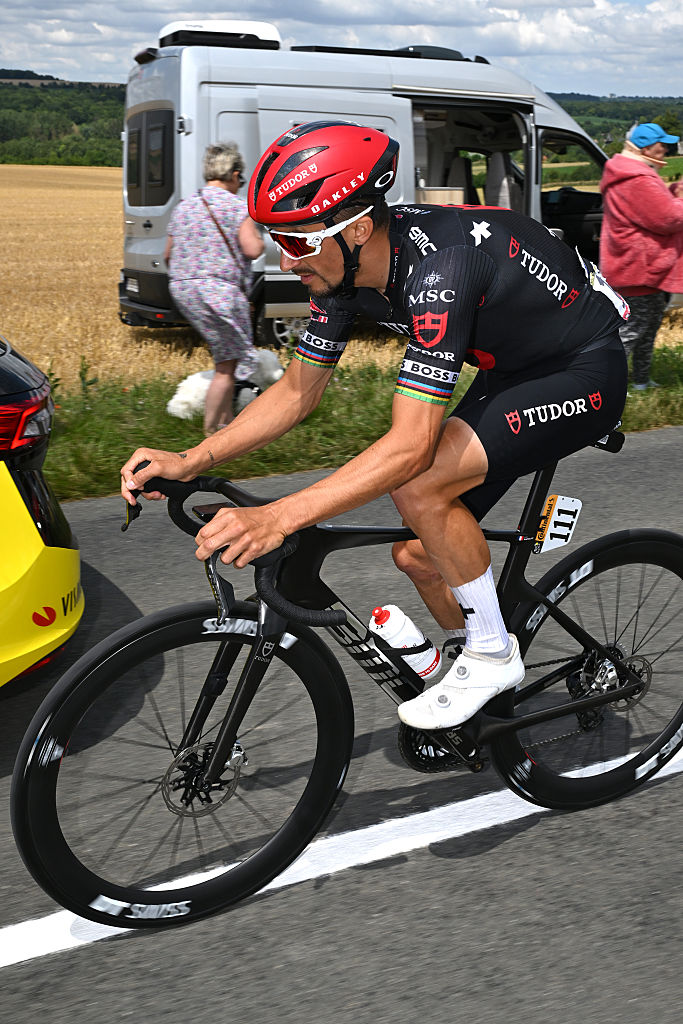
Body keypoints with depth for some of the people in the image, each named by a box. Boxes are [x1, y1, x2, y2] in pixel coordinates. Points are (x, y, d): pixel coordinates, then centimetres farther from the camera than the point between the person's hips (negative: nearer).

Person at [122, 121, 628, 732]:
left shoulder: (435, 267, -36)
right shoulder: (346, 266, -11)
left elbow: (411, 446, -40)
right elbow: (298, 391, -2)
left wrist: (276, 519, -46)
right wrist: (189, 462, -12)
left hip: (586, 373, -8)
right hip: (513, 369, 8)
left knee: (419, 486, -28)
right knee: (420, 555, 3)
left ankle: (492, 657, -6)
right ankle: (492, 690, 29)